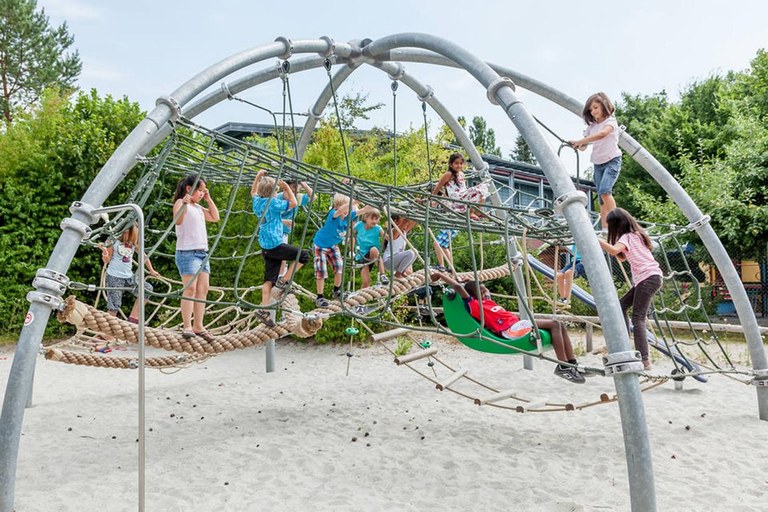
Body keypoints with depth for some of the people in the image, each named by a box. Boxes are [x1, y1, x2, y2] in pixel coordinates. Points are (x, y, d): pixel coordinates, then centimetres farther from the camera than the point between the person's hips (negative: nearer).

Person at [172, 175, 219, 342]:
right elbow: (177, 220, -20)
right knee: (190, 288, -13)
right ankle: (186, 327, -11)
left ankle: (198, 326, 8)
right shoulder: (180, 202, -3)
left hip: (203, 252, 8)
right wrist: (184, 205, -37)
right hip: (187, 252, -8)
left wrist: (209, 199, 19)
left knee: (203, 288, 4)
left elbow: (215, 217, 23)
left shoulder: (198, 207, 20)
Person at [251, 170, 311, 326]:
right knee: (304, 255, 2)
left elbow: (253, 192, 32)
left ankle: (264, 310, -1)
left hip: (265, 247, 8)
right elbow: (293, 203, -9)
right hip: (275, 244, -8)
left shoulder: (257, 201, 10)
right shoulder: (274, 203, -12)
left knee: (269, 279, 7)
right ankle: (283, 281, 0)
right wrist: (286, 187, -2)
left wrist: (258, 176, 34)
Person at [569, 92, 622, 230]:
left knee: (604, 191, -25)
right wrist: (578, 145, -16)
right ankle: (605, 229, -1)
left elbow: (602, 134, -27)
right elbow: (584, 146, 8)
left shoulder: (611, 121, -5)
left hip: (612, 161, -6)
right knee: (601, 198, 0)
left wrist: (579, 141, -34)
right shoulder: (591, 126, 13)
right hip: (598, 163, 6)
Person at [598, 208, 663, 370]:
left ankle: (644, 360, -21)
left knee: (638, 318, -14)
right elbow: (622, 257, 24)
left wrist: (597, 240, -23)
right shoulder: (636, 234, 19)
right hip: (647, 278, 10)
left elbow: (614, 250, -30)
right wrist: (609, 243, 14)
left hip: (648, 278, -10)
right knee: (622, 305, 16)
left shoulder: (627, 237, -8)